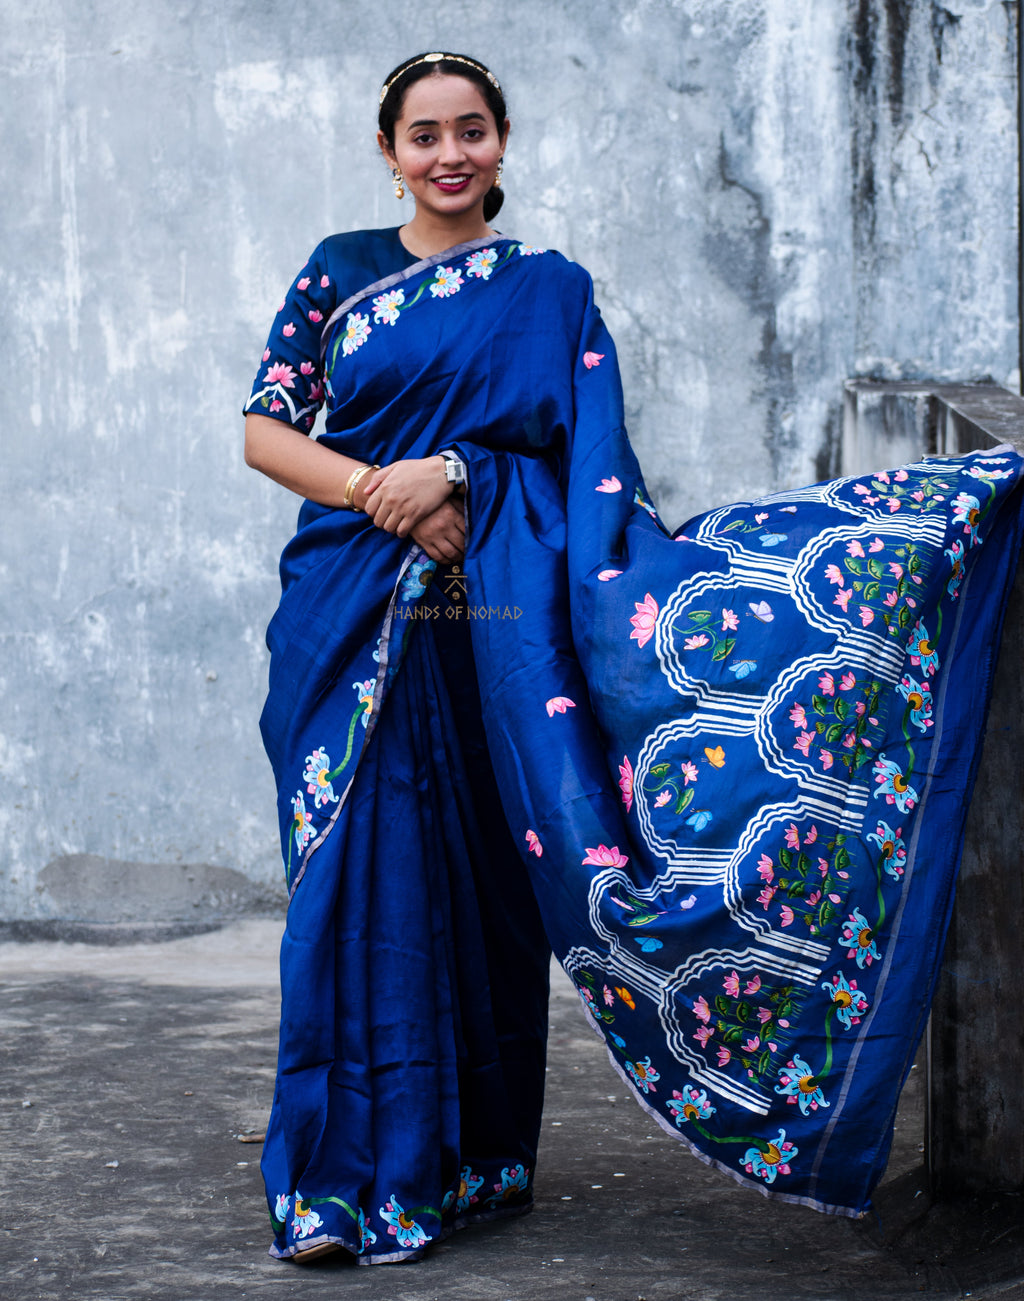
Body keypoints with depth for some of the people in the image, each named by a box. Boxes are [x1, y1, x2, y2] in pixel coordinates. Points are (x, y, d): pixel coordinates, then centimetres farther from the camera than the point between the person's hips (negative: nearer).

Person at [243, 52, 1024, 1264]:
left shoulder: (550, 291, 10)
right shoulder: (339, 273, 10)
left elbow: (586, 456, 0)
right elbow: (265, 428, 5)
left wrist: (448, 475, -15)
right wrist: (381, 493, -11)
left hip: (492, 618, 0)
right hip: (352, 621, 0)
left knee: (478, 880, 2)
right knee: (359, 880, -4)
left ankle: (465, 1162, 14)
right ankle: (348, 1171, 3)